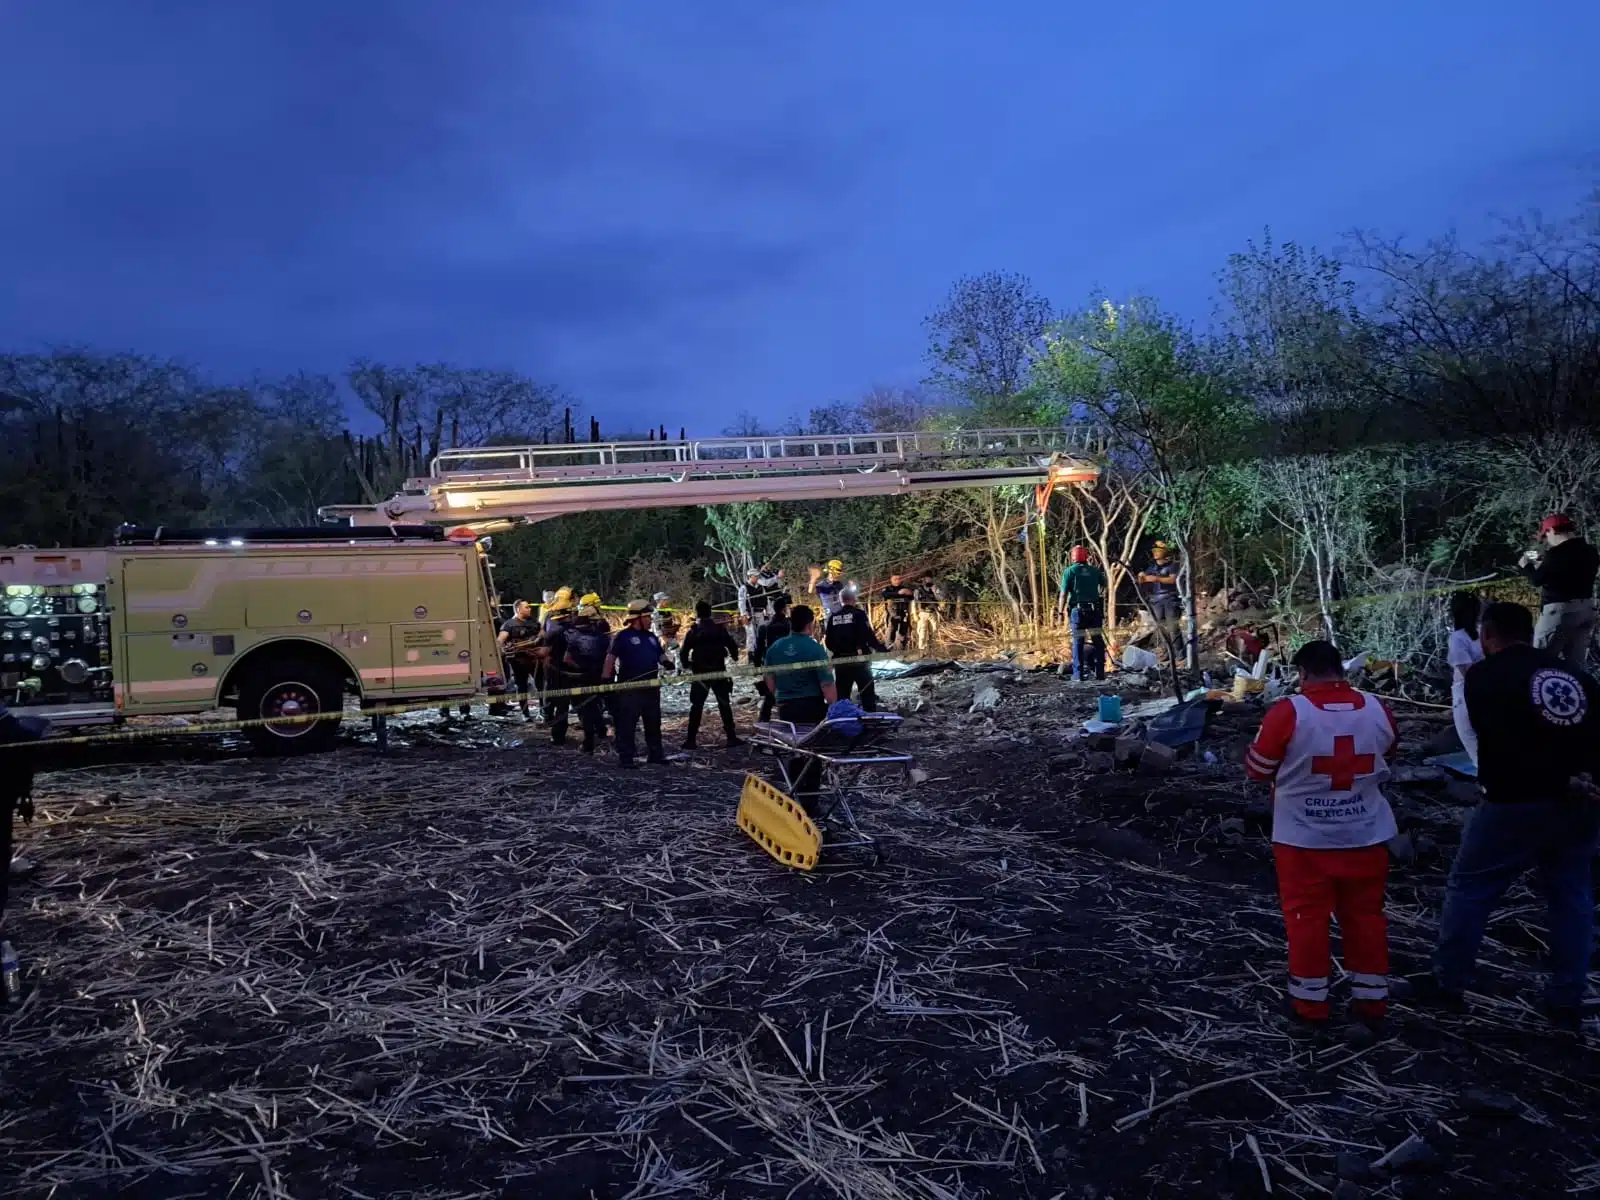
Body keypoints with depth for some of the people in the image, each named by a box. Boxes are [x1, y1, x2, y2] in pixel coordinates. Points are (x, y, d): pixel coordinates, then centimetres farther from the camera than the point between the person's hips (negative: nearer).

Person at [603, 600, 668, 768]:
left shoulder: (651, 637, 15)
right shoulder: (623, 636, -6)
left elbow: (661, 655, 20)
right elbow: (611, 657, -11)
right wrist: (606, 679, -19)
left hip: (651, 686, 7)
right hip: (629, 687, -7)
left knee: (653, 723, 14)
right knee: (627, 723, -3)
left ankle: (655, 754, 25)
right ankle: (625, 757, 1)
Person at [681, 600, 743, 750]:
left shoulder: (693, 631, -5)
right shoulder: (720, 628, -2)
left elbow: (684, 652, -8)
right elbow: (732, 646, -5)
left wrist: (687, 664, 10)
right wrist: (735, 658, 14)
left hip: (700, 673, -1)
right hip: (719, 671, 1)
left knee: (696, 706, 6)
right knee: (724, 705, 8)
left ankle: (691, 740, 4)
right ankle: (731, 737, 5)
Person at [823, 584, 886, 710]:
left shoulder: (833, 618, 3)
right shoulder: (858, 614, -10)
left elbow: (828, 643, 5)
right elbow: (869, 636, -13)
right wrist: (882, 648, 1)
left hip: (840, 662, 4)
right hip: (860, 661, -4)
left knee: (842, 695, 11)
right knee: (867, 694, 5)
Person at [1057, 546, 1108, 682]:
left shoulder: (1069, 571, -3)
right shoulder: (1095, 570, 7)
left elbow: (1064, 594, -8)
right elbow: (1103, 587, 22)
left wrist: (1060, 612, -3)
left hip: (1077, 610, -2)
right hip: (1094, 610, 2)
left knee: (1078, 642, 2)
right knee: (1098, 640, 9)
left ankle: (1078, 674, 0)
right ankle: (1100, 672, 9)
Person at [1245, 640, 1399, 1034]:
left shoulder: (1289, 712, -17)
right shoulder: (1377, 710, -5)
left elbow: (1257, 769, -7)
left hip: (1304, 838, -3)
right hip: (1366, 835, 4)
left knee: (1307, 917, 9)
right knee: (1365, 915, 16)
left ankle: (1310, 1003, 18)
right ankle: (1371, 1000, 26)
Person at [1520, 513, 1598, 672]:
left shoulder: (1557, 553, -17)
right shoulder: (1590, 551, 8)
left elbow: (1537, 580, -10)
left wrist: (1525, 565, 8)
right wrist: (1544, 563, 21)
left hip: (1560, 610, -8)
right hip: (1586, 609, 8)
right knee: (1577, 662, 12)